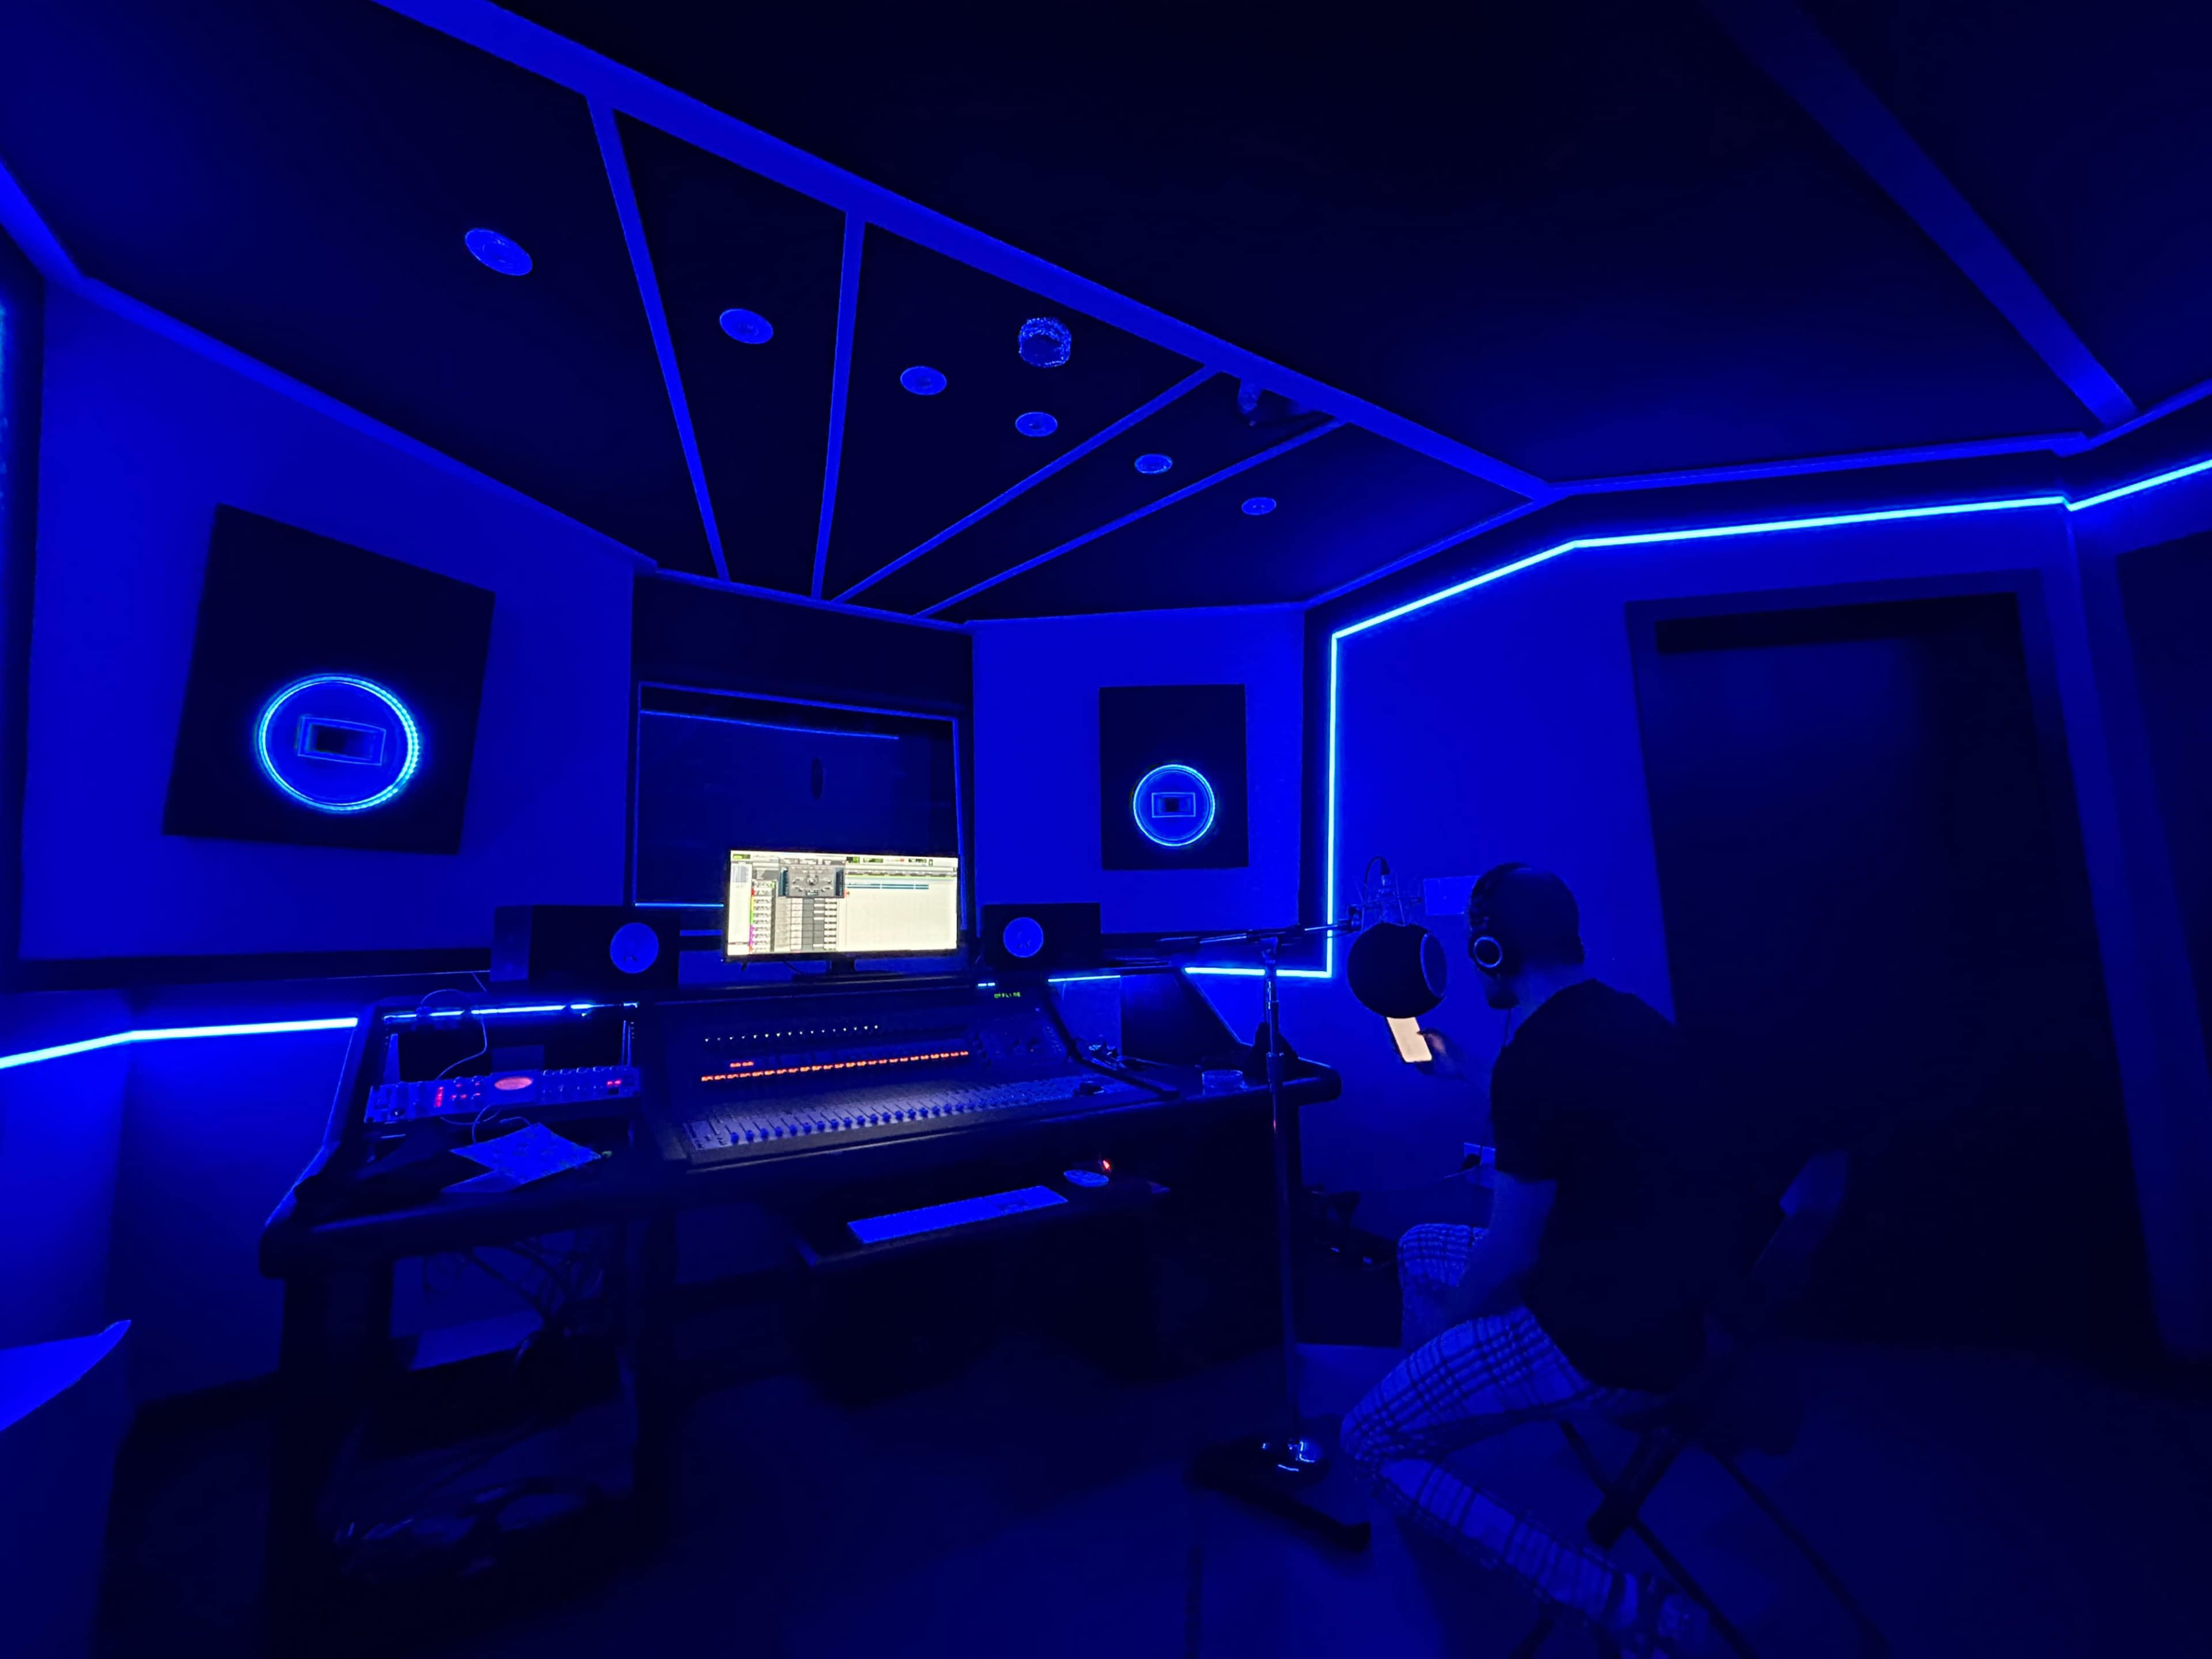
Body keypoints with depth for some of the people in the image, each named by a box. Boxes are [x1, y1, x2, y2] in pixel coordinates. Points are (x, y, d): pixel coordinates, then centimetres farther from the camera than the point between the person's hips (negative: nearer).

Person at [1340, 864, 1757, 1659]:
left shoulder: (1534, 1058, -26)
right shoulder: (1629, 1018, 2)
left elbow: (1509, 1259, -20)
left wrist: (1450, 1325, 1)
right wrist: (1465, 1073, 32)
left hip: (1601, 1342, -9)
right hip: (1658, 1292, 9)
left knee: (1369, 1443, 0)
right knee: (1421, 1248, 23)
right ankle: (1427, 1417, 36)